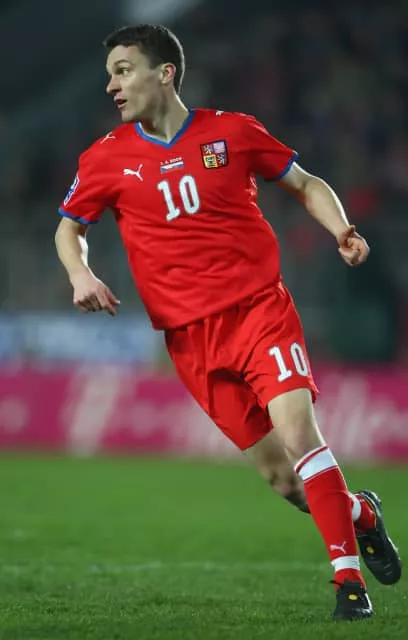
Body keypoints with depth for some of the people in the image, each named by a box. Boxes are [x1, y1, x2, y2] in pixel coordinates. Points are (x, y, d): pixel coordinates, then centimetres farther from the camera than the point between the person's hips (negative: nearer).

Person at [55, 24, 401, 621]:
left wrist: (342, 230, -6)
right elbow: (69, 227, 19)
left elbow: (307, 184, 13)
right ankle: (360, 513, 28)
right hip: (190, 336, 2)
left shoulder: (232, 131, 2)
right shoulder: (106, 159, 5)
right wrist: (80, 273, -3)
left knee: (297, 432, -20)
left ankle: (349, 579, -12)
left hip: (260, 306, -2)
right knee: (281, 477, -1)